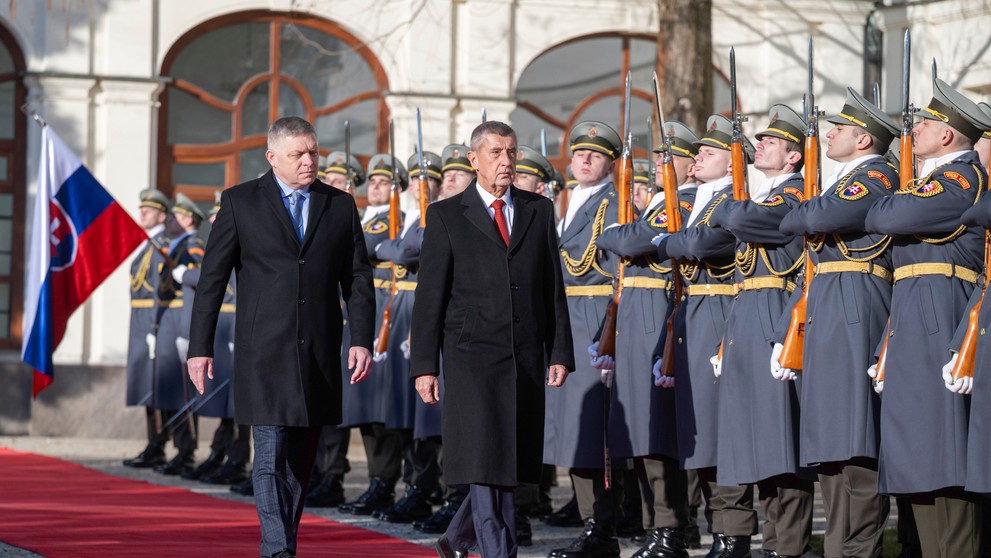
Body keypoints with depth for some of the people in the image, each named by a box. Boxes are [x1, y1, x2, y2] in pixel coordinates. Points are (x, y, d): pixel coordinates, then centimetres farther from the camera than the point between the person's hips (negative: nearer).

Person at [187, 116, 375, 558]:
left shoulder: (340, 206, 10)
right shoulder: (240, 202, 2)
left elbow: (358, 278, 9)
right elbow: (212, 277, 3)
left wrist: (362, 340, -3)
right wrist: (200, 347, -1)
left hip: (318, 354, 3)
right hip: (264, 352, -3)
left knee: (300, 460, 9)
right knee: (272, 455, -12)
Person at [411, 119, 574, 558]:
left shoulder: (539, 211, 11)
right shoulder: (446, 216, 2)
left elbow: (553, 288, 11)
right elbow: (429, 296, 0)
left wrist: (560, 353, 4)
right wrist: (424, 365, -6)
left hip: (526, 358, 4)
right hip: (472, 356, -4)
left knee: (510, 462, 10)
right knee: (483, 461, -10)